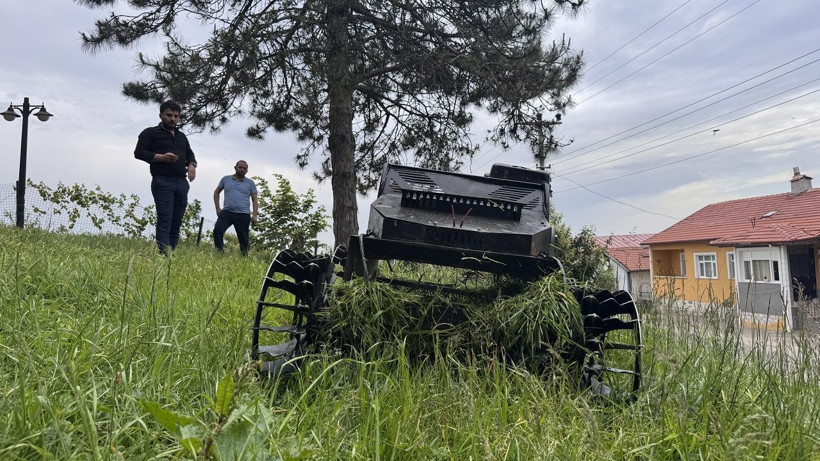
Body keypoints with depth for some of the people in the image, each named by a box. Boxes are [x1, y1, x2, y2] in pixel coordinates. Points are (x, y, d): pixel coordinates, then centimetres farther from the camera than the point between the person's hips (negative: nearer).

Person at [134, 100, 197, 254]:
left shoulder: (181, 136, 24)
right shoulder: (150, 133, 7)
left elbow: (190, 154, 30)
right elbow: (139, 152, -1)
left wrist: (192, 164, 6)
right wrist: (161, 157, -15)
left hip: (182, 182, 6)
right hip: (162, 182, -5)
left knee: (176, 222, 1)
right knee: (164, 221, -14)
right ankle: (164, 256, -20)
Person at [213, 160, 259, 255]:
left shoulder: (250, 183, 10)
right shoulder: (226, 179, 12)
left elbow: (254, 200, 8)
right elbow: (216, 192, 22)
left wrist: (254, 215, -4)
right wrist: (217, 208, 11)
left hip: (243, 215, -1)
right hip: (227, 212, 1)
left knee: (244, 239, 2)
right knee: (217, 230, -19)